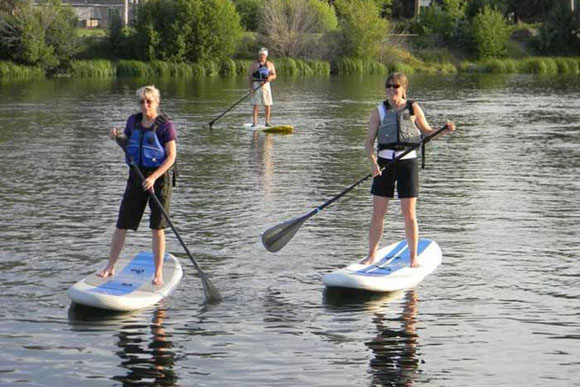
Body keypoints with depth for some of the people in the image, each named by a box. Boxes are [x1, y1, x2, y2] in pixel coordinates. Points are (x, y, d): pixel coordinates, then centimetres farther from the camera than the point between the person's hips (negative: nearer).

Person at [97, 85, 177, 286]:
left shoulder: (165, 125, -9)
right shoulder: (133, 121, 8)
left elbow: (171, 157, -13)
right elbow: (126, 144, 22)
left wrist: (154, 177, -23)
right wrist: (117, 137, -1)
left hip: (159, 178, -5)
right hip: (136, 177, 5)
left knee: (157, 228, -3)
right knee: (121, 224, 5)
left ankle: (158, 273, 6)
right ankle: (110, 267, 17)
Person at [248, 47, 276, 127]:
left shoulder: (270, 64, 10)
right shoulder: (254, 64, 3)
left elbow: (274, 75, 8)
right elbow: (250, 76, 0)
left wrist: (270, 77, -16)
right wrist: (251, 87, -10)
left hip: (266, 84, 2)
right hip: (256, 85, -2)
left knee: (267, 104, 0)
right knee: (256, 105, -6)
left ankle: (267, 122, 6)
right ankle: (255, 122, -5)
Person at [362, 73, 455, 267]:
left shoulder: (413, 108, 3)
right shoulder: (380, 111, 3)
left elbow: (426, 131, 13)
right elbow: (369, 141, 1)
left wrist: (444, 131, -5)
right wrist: (373, 161, -14)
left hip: (407, 162, -1)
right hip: (384, 162, 1)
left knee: (409, 214, -1)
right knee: (377, 213, 2)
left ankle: (413, 257, 9)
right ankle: (372, 255, 14)